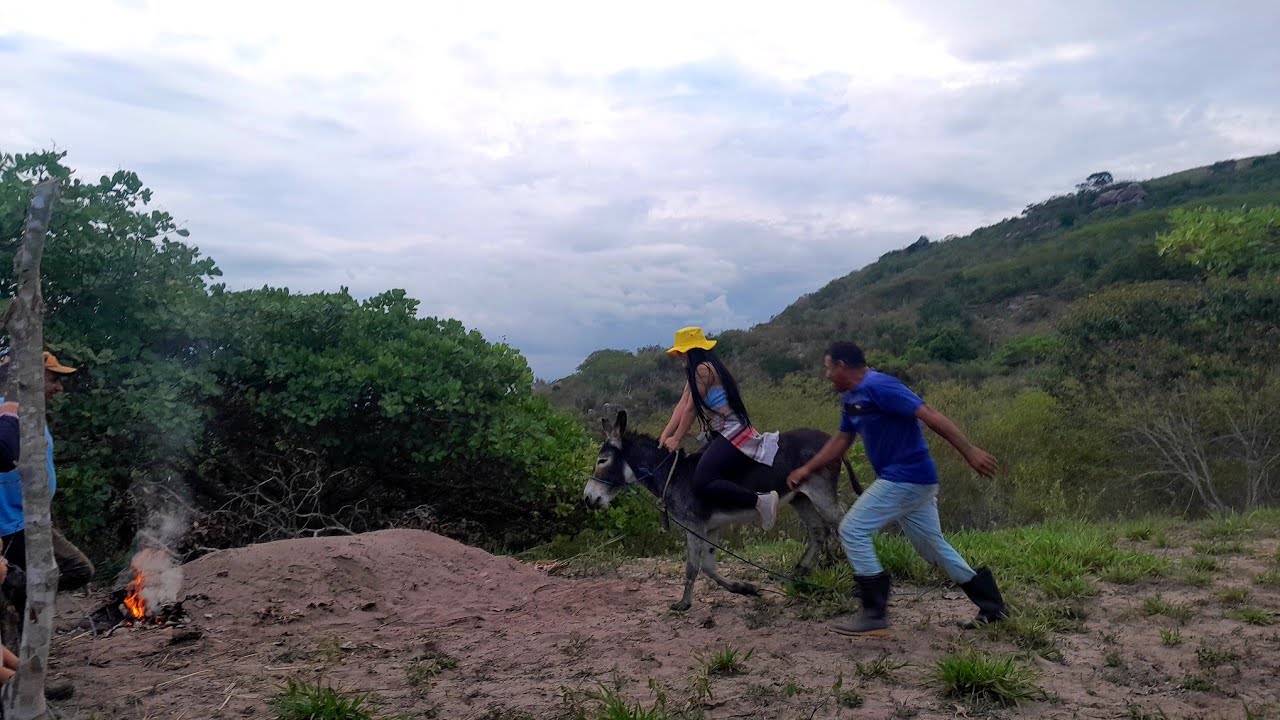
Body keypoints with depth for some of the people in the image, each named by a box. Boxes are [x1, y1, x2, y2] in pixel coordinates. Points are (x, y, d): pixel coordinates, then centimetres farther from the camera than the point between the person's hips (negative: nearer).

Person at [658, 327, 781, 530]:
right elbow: (682, 405, 13)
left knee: (701, 484, -25)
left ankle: (761, 501, -19)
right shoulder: (694, 372, 16)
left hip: (733, 434, -11)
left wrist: (676, 440, -4)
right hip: (721, 435, 11)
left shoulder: (703, 369, -15)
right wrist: (665, 436, 5)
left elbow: (691, 408, -12)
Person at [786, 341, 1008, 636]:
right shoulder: (852, 399, 12)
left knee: (853, 530, -8)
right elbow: (841, 440, 23)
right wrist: (807, 468, 18)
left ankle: (875, 615, -4)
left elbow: (930, 416, -22)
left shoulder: (878, 387, -19)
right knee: (933, 546, 18)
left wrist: (970, 452, -25)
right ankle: (992, 605, 29)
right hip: (913, 481, 10)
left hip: (906, 478, -10)